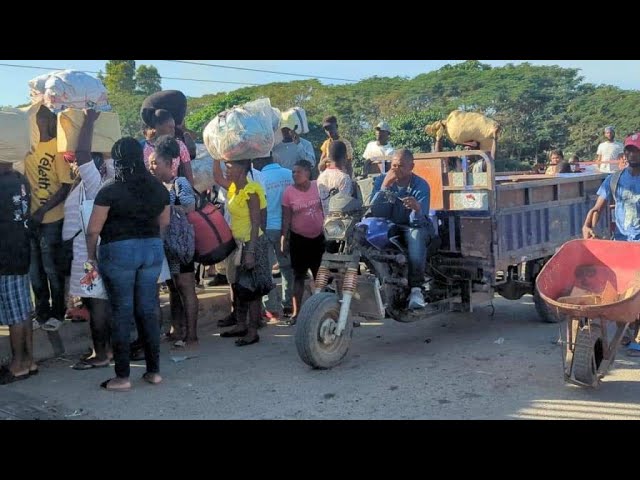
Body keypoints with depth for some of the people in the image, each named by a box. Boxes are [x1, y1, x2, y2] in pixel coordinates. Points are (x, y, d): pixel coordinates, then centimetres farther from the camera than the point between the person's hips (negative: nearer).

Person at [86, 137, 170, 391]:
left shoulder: (110, 191, -10)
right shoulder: (159, 189, 4)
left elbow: (93, 230, -9)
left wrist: (92, 257, 5)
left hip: (118, 251, -4)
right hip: (153, 249, 5)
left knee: (122, 312, 3)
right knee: (148, 310, 12)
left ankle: (122, 377, 8)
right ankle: (154, 371, 18)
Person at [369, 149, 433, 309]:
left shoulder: (421, 185, -10)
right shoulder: (381, 180, -3)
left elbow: (417, 221, -22)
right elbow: (376, 213, -17)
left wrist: (417, 208, -46)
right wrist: (385, 186, -25)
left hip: (411, 226, -2)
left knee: (417, 234, -37)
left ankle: (416, 288, -35)